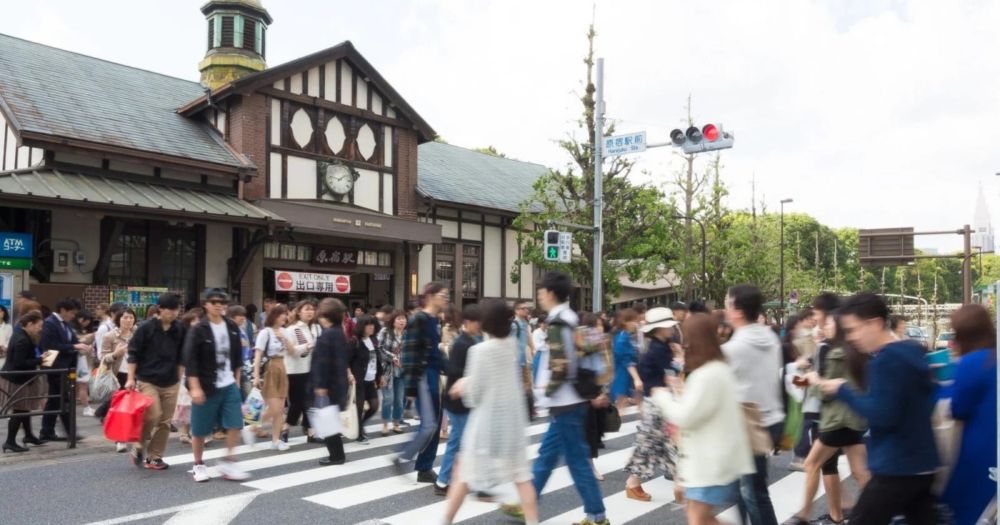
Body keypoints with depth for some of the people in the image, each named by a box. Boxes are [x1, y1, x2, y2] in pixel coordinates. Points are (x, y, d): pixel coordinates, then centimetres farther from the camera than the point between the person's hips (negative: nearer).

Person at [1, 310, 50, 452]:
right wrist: (40, 359, -22)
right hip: (16, 381, -10)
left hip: (19, 379, 10)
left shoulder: (21, 335, 8)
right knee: (19, 410, -2)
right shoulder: (22, 341, -24)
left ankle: (28, 435, 32)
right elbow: (20, 363, -27)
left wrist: (40, 356, 4)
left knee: (25, 408, 19)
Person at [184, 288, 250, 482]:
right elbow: (190, 360, -14)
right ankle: (198, 465, 24)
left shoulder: (232, 327, 5)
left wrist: (237, 379, 13)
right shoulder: (198, 330, -11)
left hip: (229, 385, 4)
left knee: (235, 424, -1)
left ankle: (227, 462, 13)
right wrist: (195, 387, -18)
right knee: (200, 429, 6)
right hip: (206, 386, -4)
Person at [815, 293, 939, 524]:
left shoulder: (886, 360, -18)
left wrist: (843, 390, -13)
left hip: (897, 469, -9)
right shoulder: (913, 352, 10)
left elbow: (881, 416, -23)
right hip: (922, 464, 9)